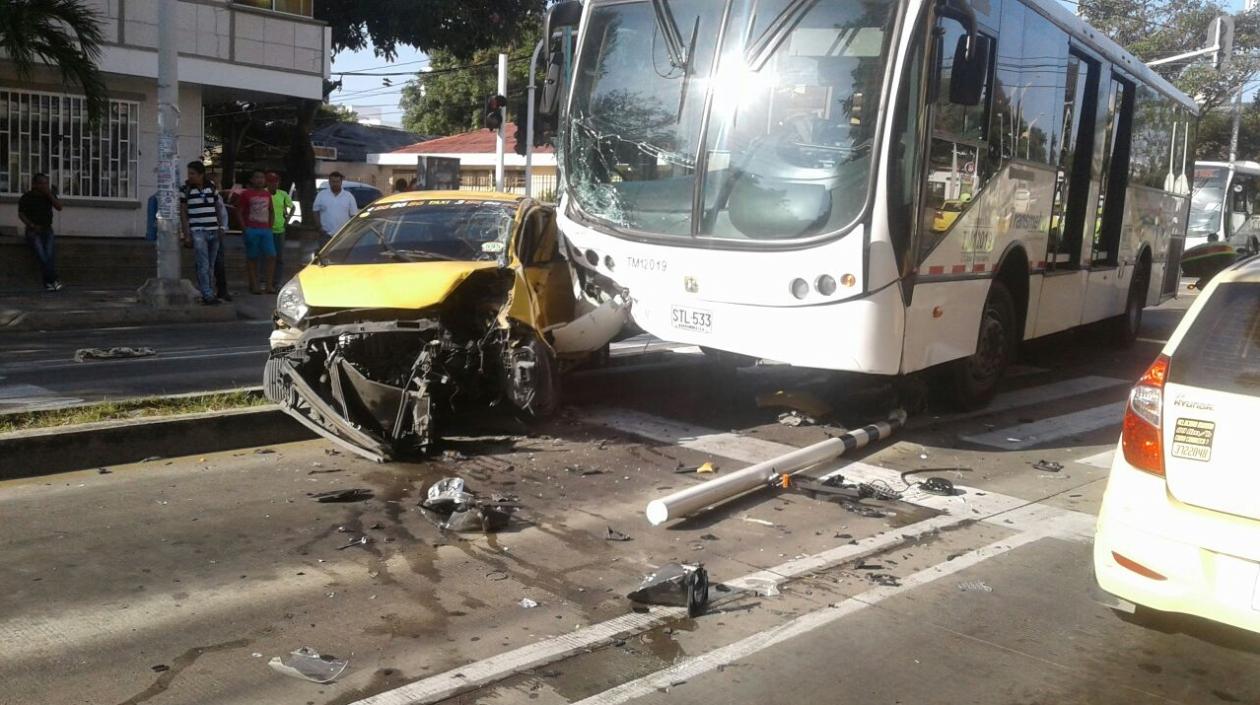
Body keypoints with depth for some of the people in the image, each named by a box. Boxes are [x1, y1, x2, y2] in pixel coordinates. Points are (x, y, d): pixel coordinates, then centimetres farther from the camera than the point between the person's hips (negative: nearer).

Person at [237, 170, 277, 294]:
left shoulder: (267, 194, 15)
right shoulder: (246, 194, -1)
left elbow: (271, 211, 24)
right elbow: (239, 213, -3)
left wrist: (270, 226, 12)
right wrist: (244, 229, -10)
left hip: (265, 230, 5)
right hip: (251, 230, -5)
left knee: (271, 256, -3)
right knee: (252, 258, 1)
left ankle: (269, 285, 2)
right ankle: (254, 285, 5)